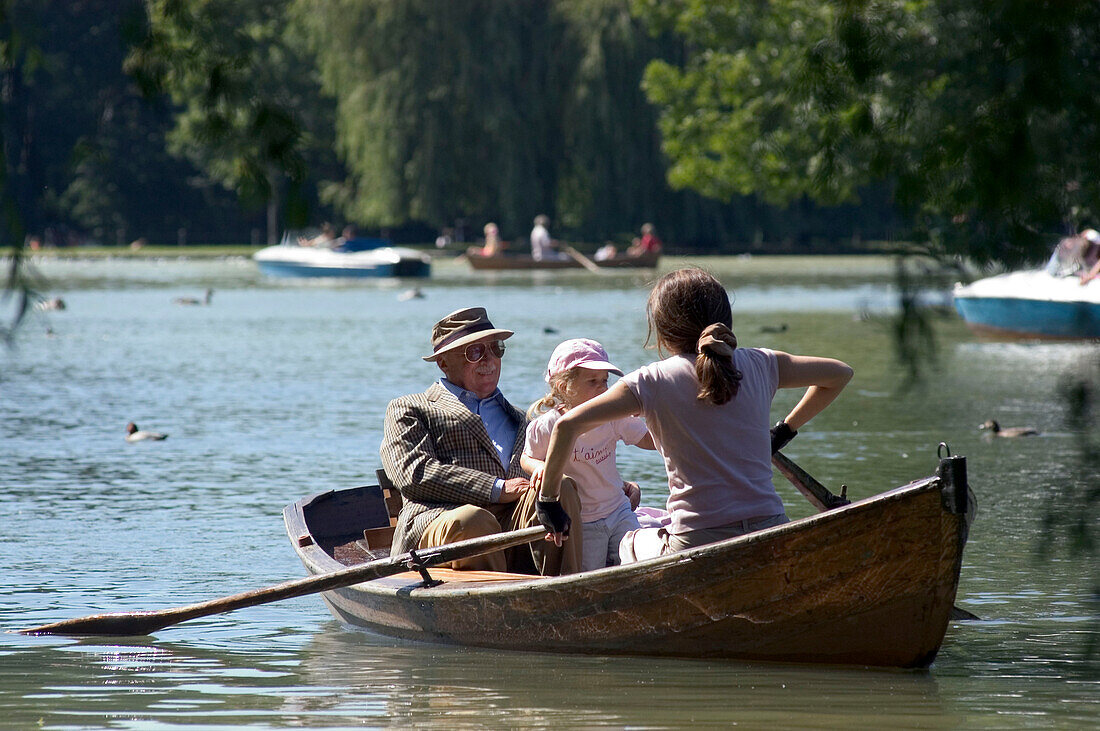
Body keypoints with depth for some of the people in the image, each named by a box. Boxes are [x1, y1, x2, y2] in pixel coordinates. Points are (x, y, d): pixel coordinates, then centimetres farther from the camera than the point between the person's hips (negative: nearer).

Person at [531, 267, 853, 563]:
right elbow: (839, 373, 20)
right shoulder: (759, 365, 7)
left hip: (699, 544, -3)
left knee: (629, 546, 29)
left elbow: (568, 424, -8)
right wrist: (786, 429, 29)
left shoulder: (652, 383, -2)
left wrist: (547, 497, 3)